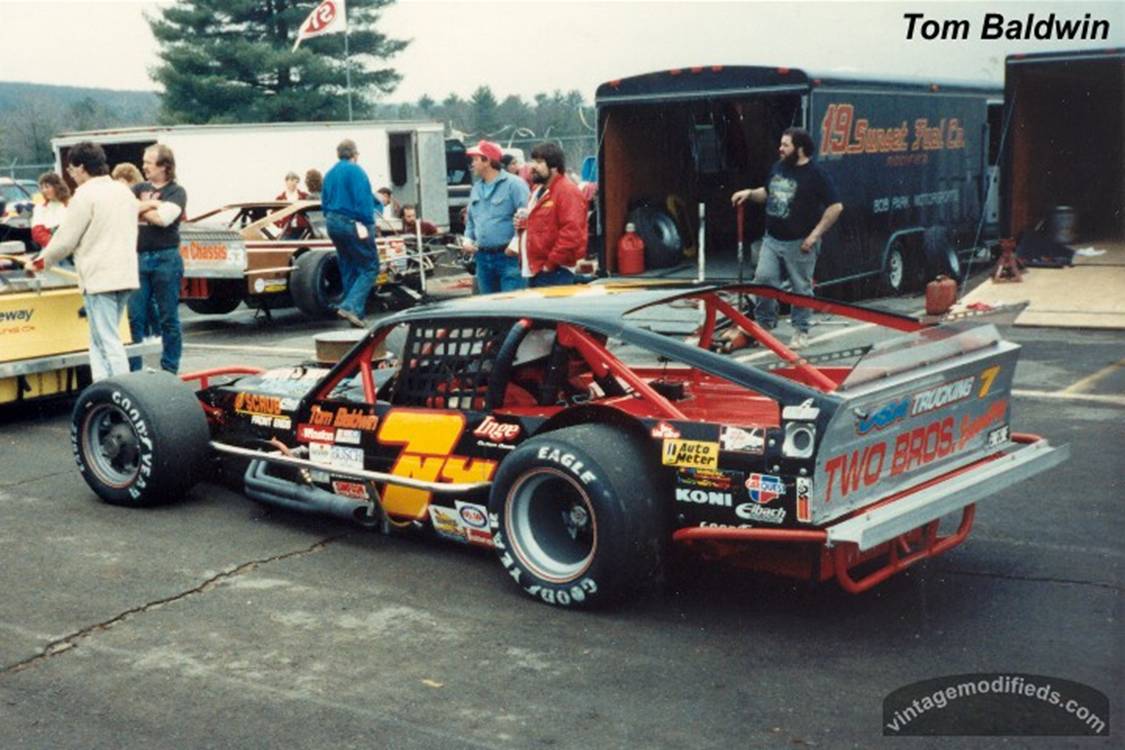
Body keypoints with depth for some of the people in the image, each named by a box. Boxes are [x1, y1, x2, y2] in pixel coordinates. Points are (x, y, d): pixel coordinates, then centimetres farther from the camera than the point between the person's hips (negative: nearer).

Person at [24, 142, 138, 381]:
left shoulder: (86, 194, -10)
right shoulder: (124, 191, 15)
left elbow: (65, 239, -8)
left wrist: (39, 262, 7)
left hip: (100, 278, -8)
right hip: (125, 276, 8)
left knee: (108, 343, -6)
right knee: (101, 341, 13)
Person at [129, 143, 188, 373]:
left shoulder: (176, 191, 2)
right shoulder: (139, 188, 16)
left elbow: (163, 218, -14)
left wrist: (139, 209, 0)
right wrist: (151, 204, -7)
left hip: (166, 259, -4)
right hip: (138, 258, 4)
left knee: (168, 318, 3)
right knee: (134, 317, 3)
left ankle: (169, 370, 11)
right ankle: (133, 369, 10)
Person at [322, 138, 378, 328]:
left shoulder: (330, 173, 15)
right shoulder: (355, 171, -11)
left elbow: (325, 201, 18)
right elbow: (362, 199, -19)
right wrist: (365, 223, -17)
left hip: (333, 222, 9)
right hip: (353, 224, -9)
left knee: (348, 270, 14)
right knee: (369, 267, -5)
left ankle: (355, 314, 15)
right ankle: (351, 306, -20)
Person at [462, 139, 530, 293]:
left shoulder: (513, 184, -9)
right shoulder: (476, 188, 16)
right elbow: (470, 219, 26)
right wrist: (468, 238, 9)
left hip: (508, 256, -8)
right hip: (483, 258, 8)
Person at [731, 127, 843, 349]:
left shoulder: (816, 174, -11)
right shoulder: (778, 168, 9)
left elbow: (836, 207, -13)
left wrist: (815, 235, -15)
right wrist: (750, 193, 6)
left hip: (799, 243, -6)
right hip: (772, 239, 6)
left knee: (801, 288, 4)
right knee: (763, 278, -1)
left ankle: (800, 331, 16)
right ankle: (763, 323, 15)